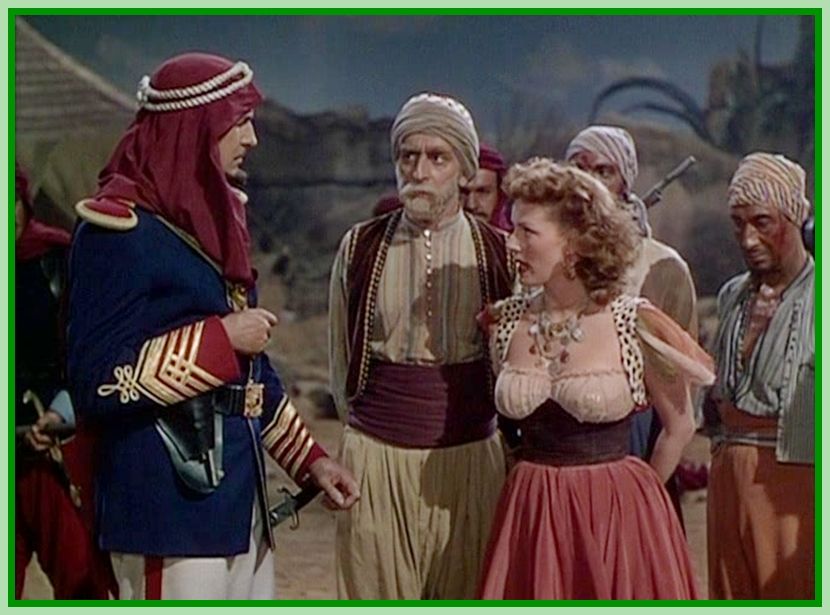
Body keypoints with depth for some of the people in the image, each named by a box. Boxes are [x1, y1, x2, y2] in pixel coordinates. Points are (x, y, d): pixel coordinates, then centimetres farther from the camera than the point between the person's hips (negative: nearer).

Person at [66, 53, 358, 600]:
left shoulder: (211, 219, 15)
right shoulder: (120, 229, -13)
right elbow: (98, 383, -19)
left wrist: (309, 457, 20)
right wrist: (219, 338, -18)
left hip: (240, 499, 9)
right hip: (169, 508, -9)